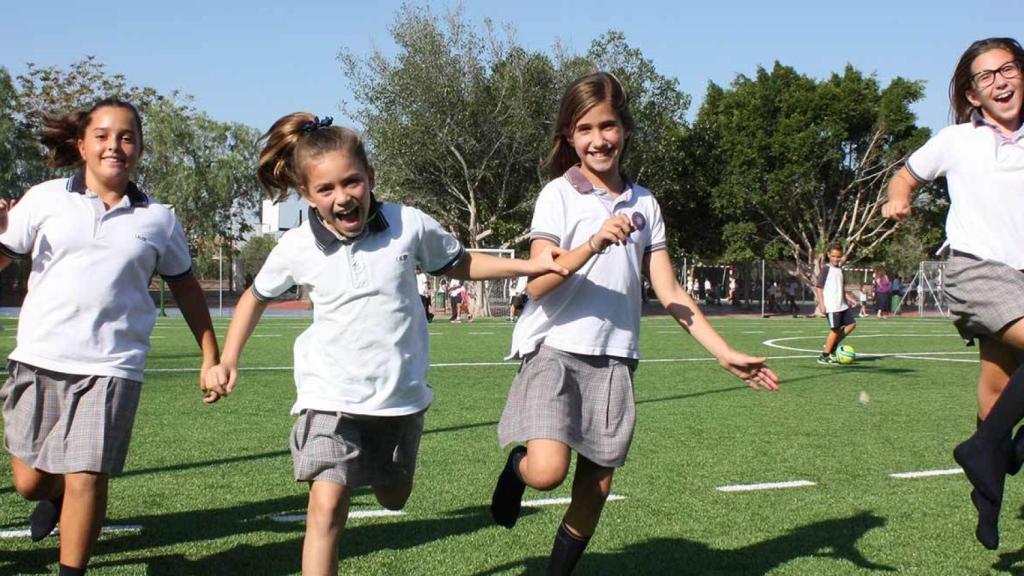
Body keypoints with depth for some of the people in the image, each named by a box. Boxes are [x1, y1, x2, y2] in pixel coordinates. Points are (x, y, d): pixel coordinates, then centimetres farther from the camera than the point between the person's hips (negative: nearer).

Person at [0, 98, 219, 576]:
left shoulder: (158, 220, 6)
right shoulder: (45, 199, 5)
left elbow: (185, 287, 16)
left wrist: (211, 357, 16)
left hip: (111, 367, -1)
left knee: (86, 481, -9)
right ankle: (54, 496, 46)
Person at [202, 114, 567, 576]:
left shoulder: (409, 225, -9)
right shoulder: (295, 248, -8)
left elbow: (458, 264, 9)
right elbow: (256, 297, 11)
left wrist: (530, 266, 0)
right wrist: (227, 360, 2)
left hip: (401, 393, 2)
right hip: (332, 395, -2)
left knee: (393, 499, 21)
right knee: (327, 508, -16)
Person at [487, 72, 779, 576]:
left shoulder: (644, 204, 9)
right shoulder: (559, 194, -4)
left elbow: (668, 291, 8)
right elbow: (537, 285, -14)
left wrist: (724, 353, 2)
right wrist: (594, 243, -28)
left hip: (614, 359, 4)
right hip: (555, 350, -4)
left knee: (597, 485, 5)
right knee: (548, 470, -22)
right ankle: (515, 467, 13)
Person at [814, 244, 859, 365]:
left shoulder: (840, 269, 15)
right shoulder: (826, 269, -8)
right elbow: (818, 287, -11)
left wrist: (850, 299, 16)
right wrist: (821, 304, -17)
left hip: (842, 305, 8)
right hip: (830, 306, -8)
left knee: (851, 323, 7)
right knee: (835, 329, -8)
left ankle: (832, 346, 13)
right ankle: (824, 356, -1)